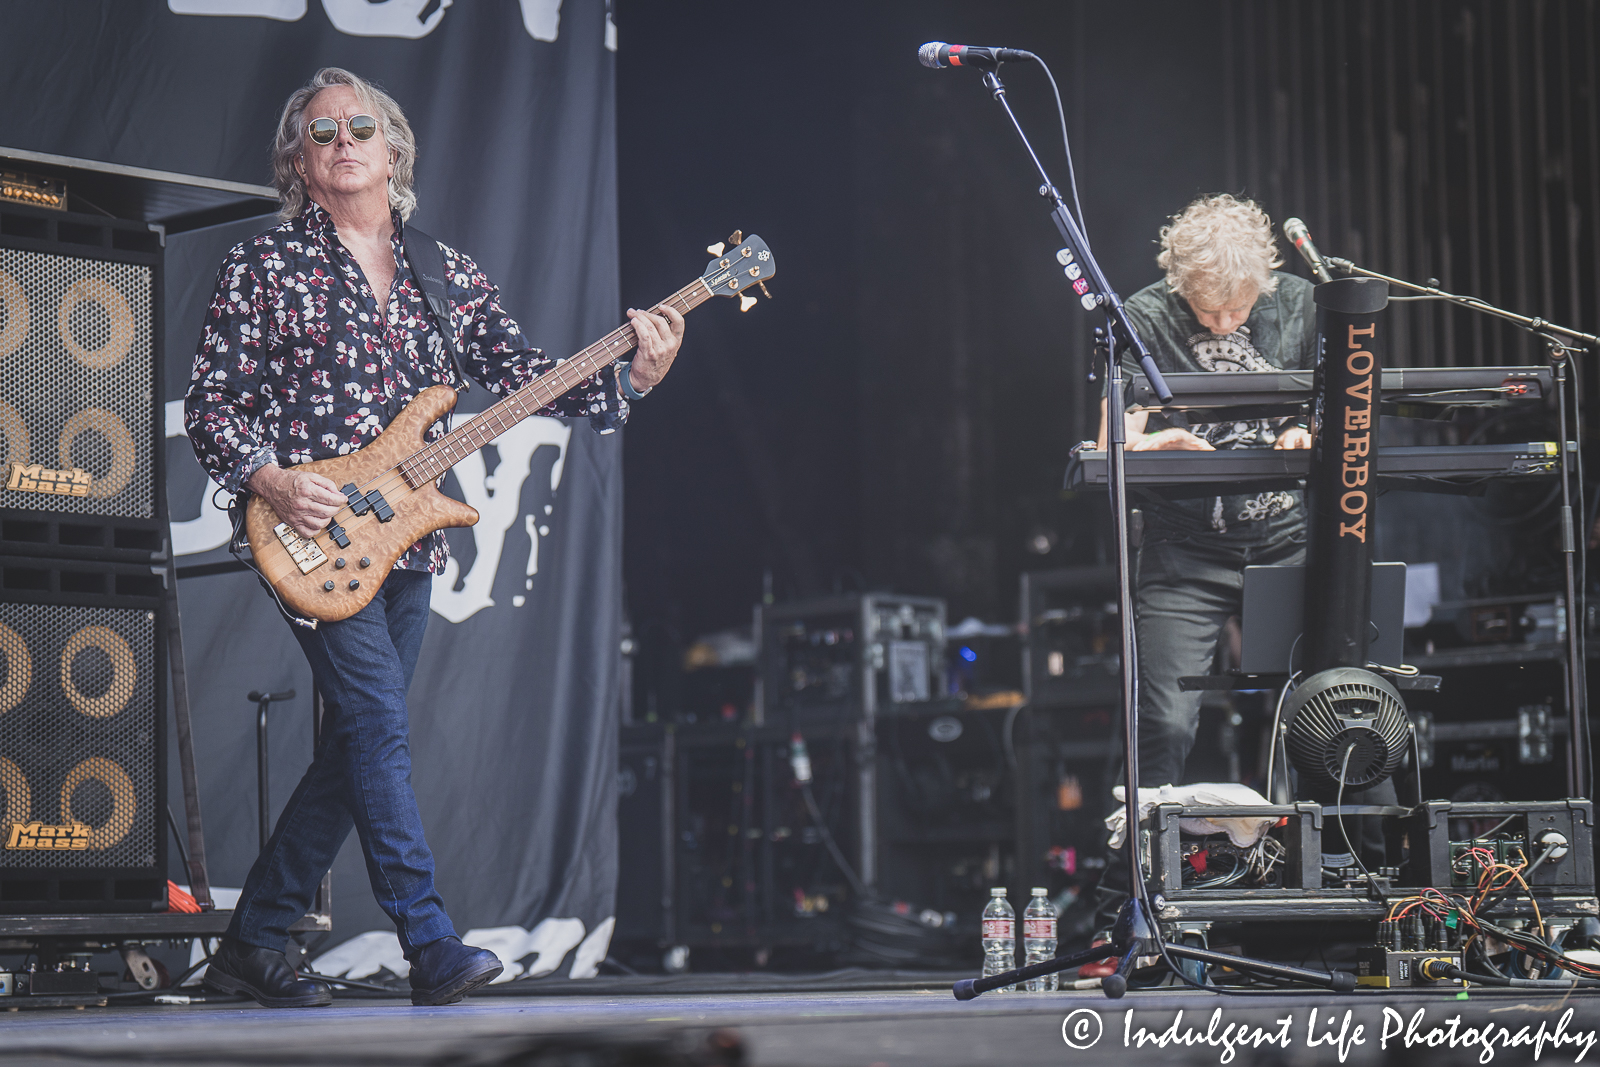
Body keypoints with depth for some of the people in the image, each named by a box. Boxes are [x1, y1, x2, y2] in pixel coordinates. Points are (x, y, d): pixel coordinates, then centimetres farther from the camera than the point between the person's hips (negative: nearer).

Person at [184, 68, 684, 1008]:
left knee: (355, 752, 6)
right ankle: (433, 949, -15)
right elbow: (209, 404, 0)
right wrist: (270, 480, -16)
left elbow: (527, 375, 7)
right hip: (313, 536, -5)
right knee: (379, 728, -15)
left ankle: (253, 944, 17)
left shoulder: (446, 274, 12)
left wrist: (631, 379, -9)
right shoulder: (265, 268, 0)